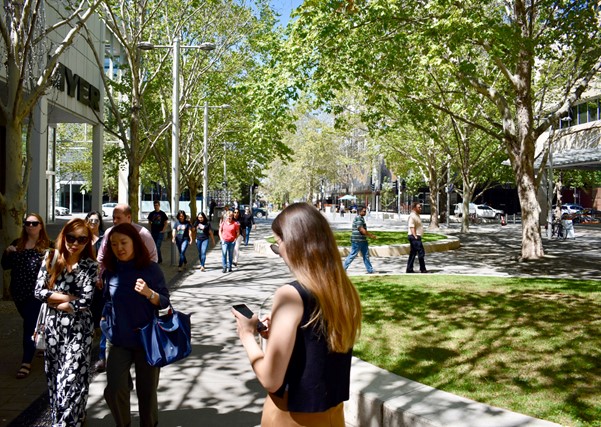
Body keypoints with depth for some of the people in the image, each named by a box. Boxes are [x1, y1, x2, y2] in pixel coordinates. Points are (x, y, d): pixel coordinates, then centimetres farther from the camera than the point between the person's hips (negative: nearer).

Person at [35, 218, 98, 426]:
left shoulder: (90, 265, -8)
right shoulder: (51, 257, 1)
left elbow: (85, 301, -16)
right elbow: (39, 291, -4)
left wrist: (54, 302, -9)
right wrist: (69, 297, -12)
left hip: (78, 327, -3)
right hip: (53, 325, 4)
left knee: (71, 378, -5)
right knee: (54, 375, 14)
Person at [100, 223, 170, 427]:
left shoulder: (151, 268, -9)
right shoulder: (110, 271, -2)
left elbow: (165, 302, -8)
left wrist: (149, 293, -26)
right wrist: (104, 319, 1)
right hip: (118, 340, 2)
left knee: (147, 392, 8)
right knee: (113, 391, -5)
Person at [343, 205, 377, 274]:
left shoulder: (361, 218, 15)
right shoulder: (358, 218, -16)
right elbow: (362, 230, -21)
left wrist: (371, 235, 13)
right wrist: (371, 235, -13)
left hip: (363, 241, 10)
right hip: (357, 241, -10)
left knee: (366, 256, 10)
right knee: (352, 255, -3)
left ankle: (370, 270, 14)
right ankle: (343, 268, 6)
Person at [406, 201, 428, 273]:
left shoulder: (417, 215, 18)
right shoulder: (412, 216, -15)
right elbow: (411, 227, -20)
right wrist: (415, 236, -23)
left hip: (417, 237, 10)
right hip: (415, 237, -10)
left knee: (413, 253, 10)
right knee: (421, 252, -7)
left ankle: (409, 269, 13)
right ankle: (422, 269, -1)